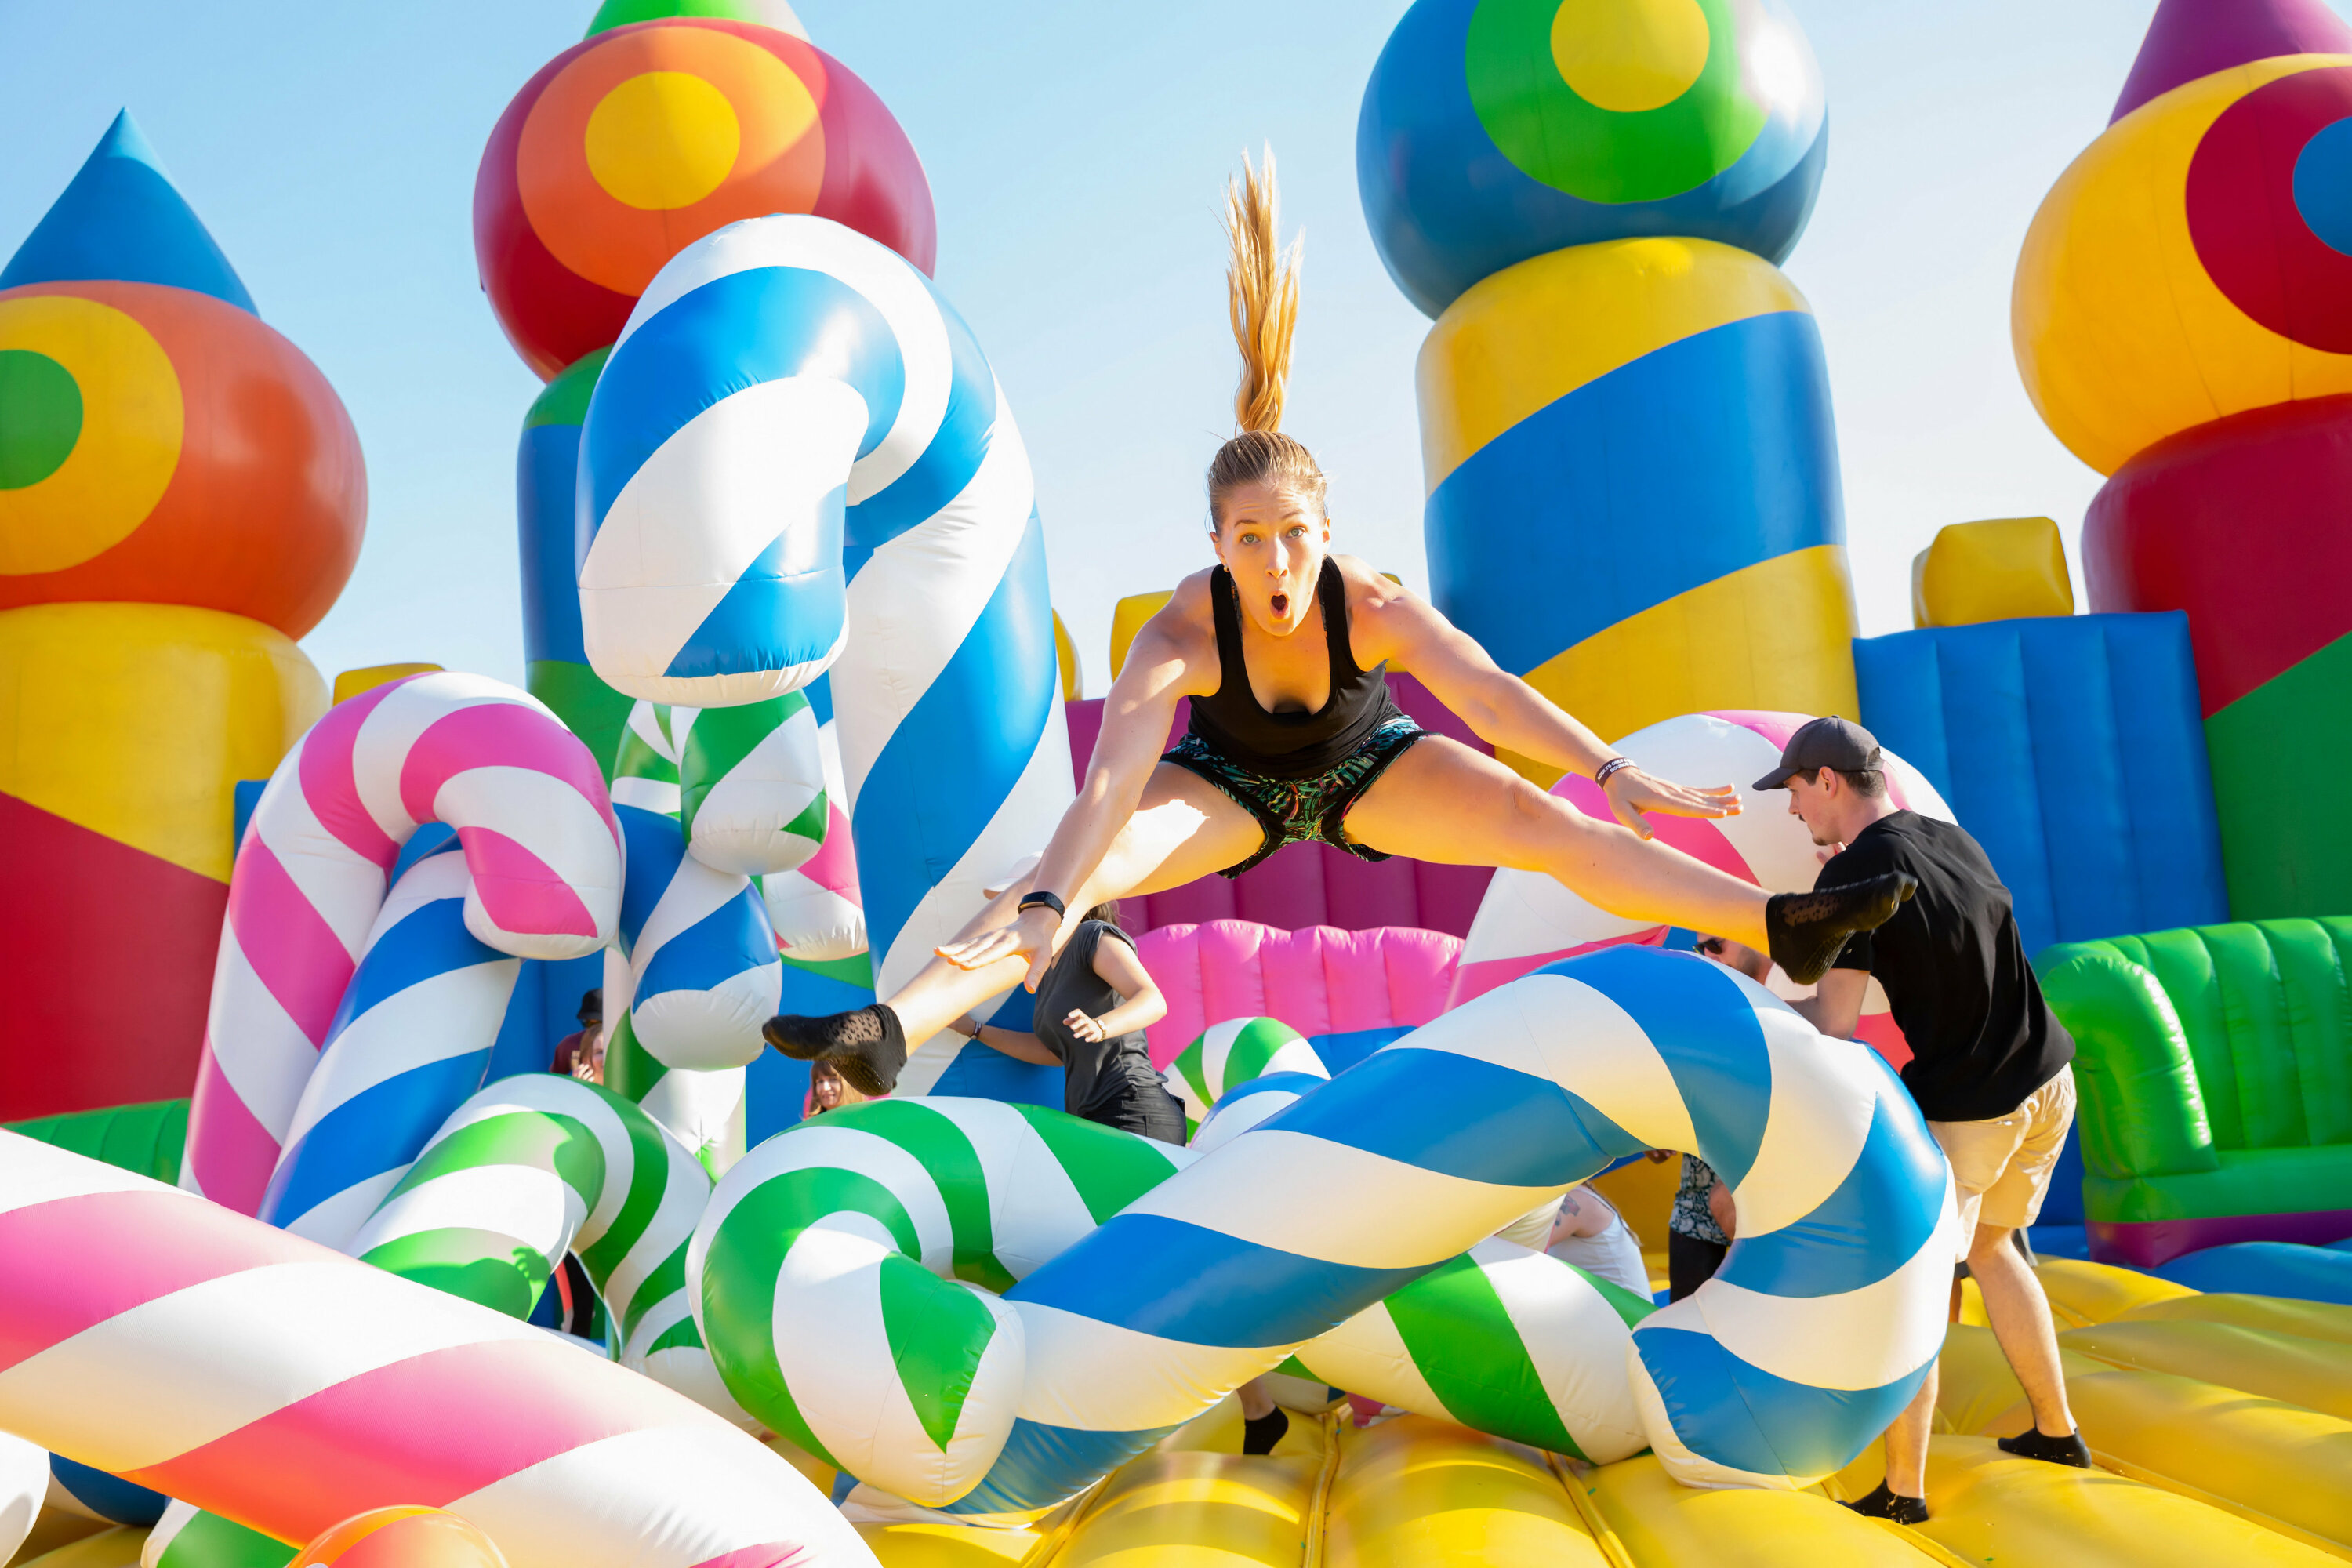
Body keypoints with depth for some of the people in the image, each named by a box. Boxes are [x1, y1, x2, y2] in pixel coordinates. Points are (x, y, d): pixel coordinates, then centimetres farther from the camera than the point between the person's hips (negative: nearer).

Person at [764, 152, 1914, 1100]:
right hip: (1234, 780, -1)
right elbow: (1112, 781, -46)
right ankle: (888, 1032, -33)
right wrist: (1048, 909, -58)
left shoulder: (1377, 606, -30)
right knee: (1079, 865, -26)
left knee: (1552, 824, -17)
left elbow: (1491, 693, -36)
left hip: (1368, 766, 2)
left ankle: (1782, 927, -17)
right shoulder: (1179, 636, -34)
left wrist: (1615, 773, -46)